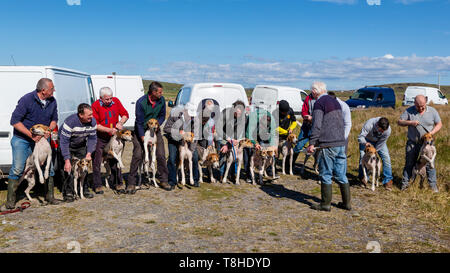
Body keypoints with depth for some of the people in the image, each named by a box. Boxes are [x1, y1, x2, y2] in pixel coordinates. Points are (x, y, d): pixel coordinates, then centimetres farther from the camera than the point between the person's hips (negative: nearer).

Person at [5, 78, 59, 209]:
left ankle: (49, 196, 17)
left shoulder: (52, 101, -3)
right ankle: (10, 200, 6)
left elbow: (54, 119, 11)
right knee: (17, 168, -6)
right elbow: (15, 121, -18)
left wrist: (49, 130, -10)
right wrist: (31, 135, -22)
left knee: (48, 167, 3)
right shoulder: (26, 100, -19)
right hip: (22, 139, -5)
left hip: (41, 139, 5)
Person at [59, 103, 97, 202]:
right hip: (67, 145, -4)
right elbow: (64, 142, -31)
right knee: (68, 168, -13)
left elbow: (92, 139, -7)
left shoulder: (92, 121, -19)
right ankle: (68, 193, -5)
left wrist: (89, 153, -20)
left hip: (81, 146, 4)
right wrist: (67, 160, -33)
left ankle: (85, 190, 12)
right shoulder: (70, 122, -34)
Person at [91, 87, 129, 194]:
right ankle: (98, 185, 13)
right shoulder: (95, 106, -13)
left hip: (113, 137, 3)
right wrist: (109, 130, -21)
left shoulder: (116, 101, -2)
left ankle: (117, 183, 17)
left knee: (115, 161, 8)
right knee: (97, 162, 2)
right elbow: (95, 125, -13)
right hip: (100, 138, -3)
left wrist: (120, 123, -13)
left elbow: (125, 114, 6)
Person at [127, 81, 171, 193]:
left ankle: (163, 180, 11)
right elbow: (139, 122, -19)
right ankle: (131, 183, -1)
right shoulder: (141, 102, -21)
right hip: (141, 130, -4)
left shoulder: (162, 100, -9)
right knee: (137, 156, -9)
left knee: (161, 155, -3)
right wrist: (143, 138, -24)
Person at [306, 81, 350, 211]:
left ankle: (326, 204, 8)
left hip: (327, 144, -8)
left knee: (326, 175, 2)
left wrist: (312, 143, -15)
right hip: (341, 142, 8)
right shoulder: (335, 101, 17)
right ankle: (346, 202, 18)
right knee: (341, 174, 13)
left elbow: (317, 125, -16)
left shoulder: (319, 103, -8)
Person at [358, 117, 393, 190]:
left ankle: (388, 181, -3)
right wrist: (365, 143, -53)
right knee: (363, 157, -12)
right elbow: (360, 137, -32)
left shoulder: (388, 130, -31)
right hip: (367, 140, -2)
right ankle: (363, 180, 5)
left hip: (379, 142, 2)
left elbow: (381, 144, -20)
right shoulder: (369, 124, -39)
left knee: (386, 158, -11)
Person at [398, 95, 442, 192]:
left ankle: (433, 184, 12)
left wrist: (431, 133, -13)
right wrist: (410, 123, -20)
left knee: (430, 164, 1)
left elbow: (439, 124, 3)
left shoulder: (432, 111, -1)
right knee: (409, 164, 7)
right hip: (412, 143, 0)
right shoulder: (409, 111, -3)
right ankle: (405, 183, 16)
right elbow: (400, 122, -2)